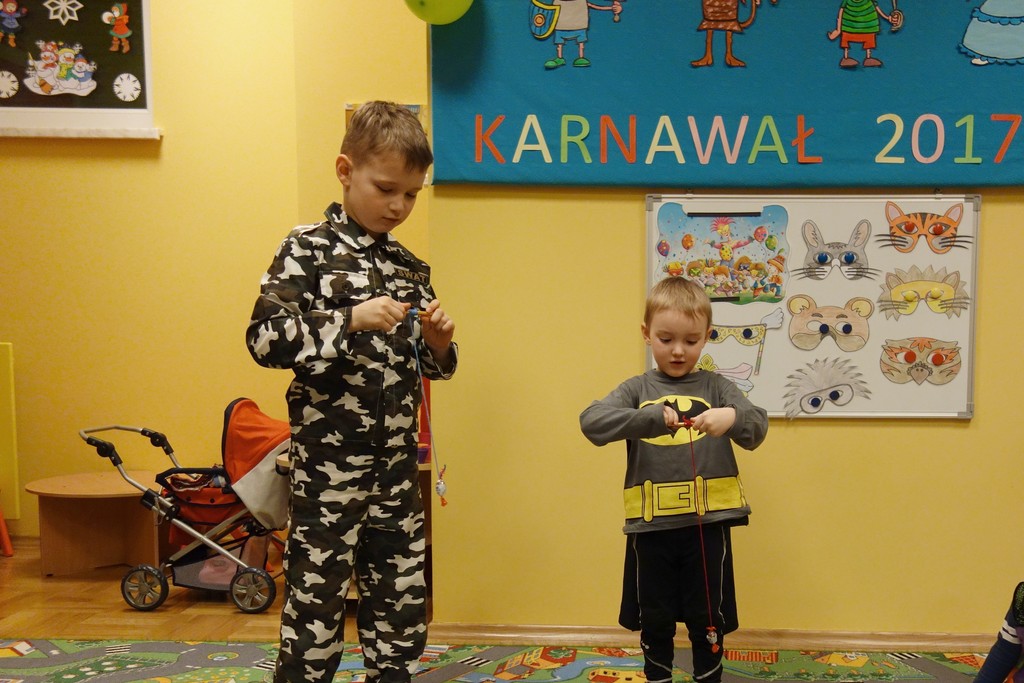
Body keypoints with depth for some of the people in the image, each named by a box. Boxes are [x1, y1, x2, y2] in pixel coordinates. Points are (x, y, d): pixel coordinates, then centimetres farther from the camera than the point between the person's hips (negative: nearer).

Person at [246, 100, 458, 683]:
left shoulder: (411, 267, 10)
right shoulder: (308, 249, -6)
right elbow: (264, 338, -16)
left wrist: (438, 343, -4)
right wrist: (349, 319, -24)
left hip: (398, 465, 6)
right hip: (328, 464, -5)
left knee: (403, 603, 14)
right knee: (316, 601, 3)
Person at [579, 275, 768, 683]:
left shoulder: (715, 387, 4)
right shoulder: (637, 389, 2)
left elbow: (757, 428, -6)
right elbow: (591, 422, -14)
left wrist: (733, 417, -30)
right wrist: (653, 418, -28)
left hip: (708, 523, 0)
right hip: (651, 526, 0)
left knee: (708, 622, 11)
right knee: (654, 622, 14)